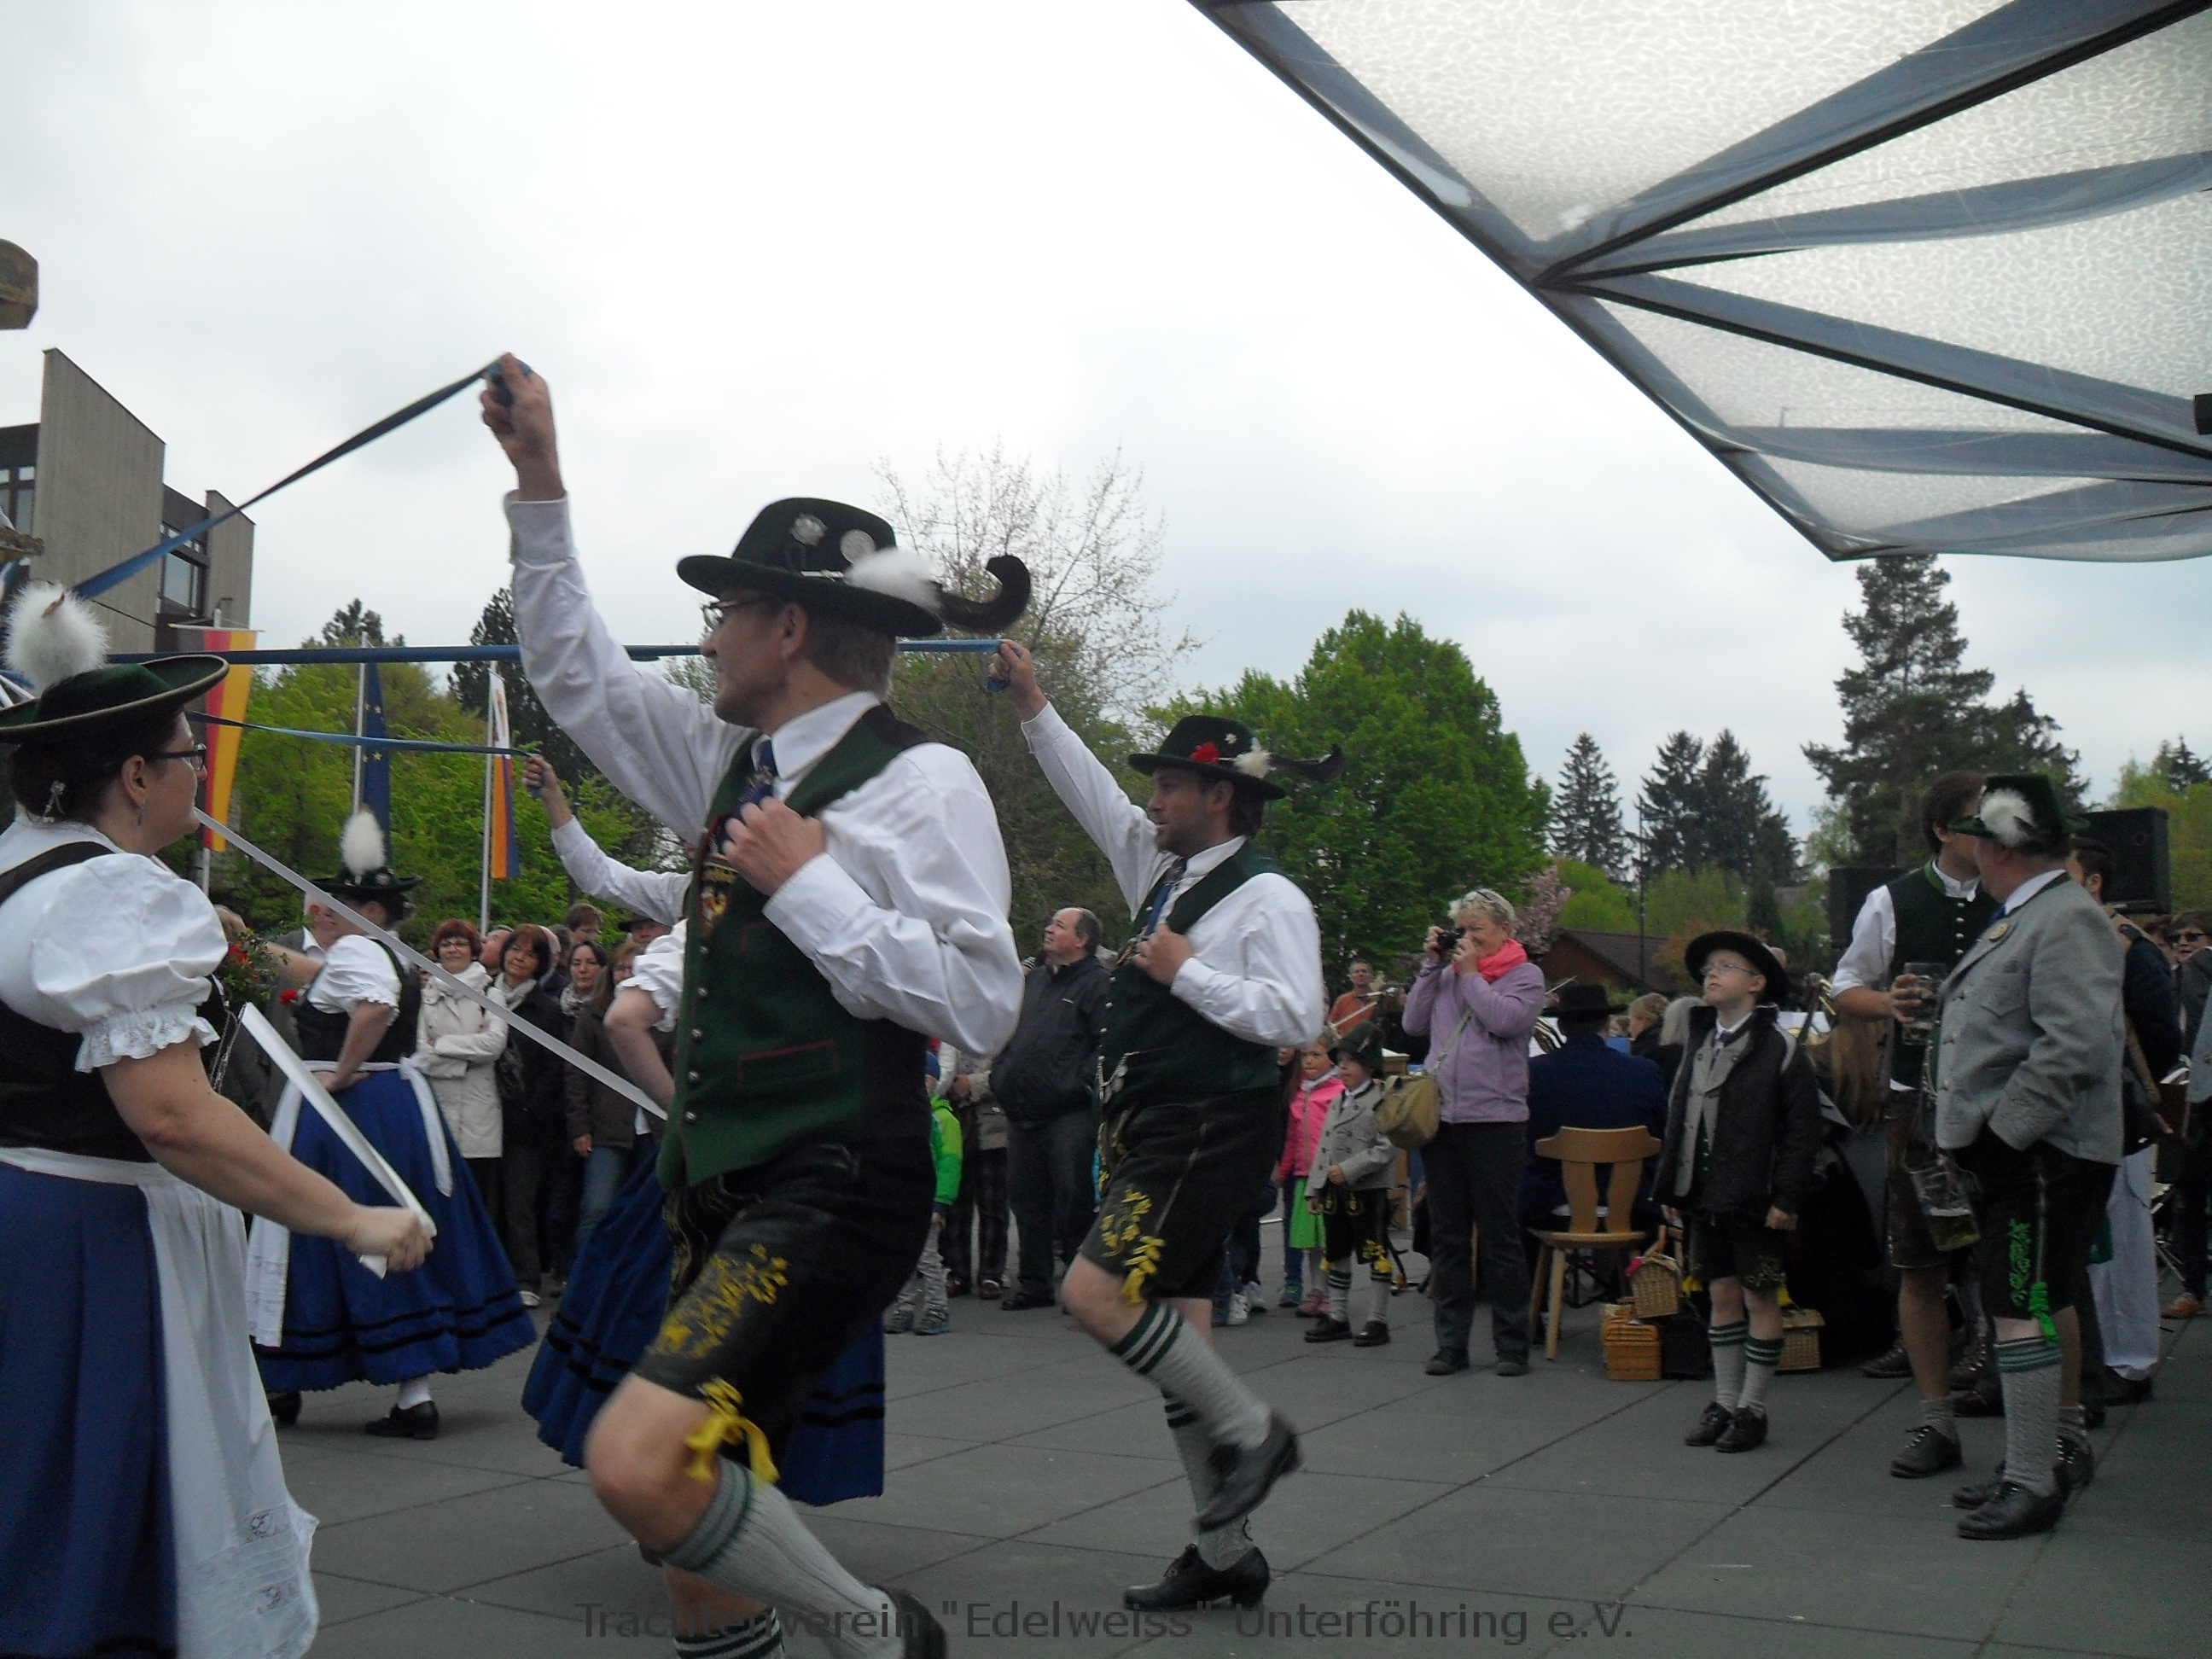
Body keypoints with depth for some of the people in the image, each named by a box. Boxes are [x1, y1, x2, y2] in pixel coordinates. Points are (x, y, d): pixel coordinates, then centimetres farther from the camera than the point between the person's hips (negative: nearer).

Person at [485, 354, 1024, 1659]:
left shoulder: (922, 777, -9)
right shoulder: (734, 762, 13)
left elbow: (984, 1007, -17)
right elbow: (575, 671, 23)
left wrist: (808, 881, -16)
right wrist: (540, 482, 17)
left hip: (838, 1186, -8)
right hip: (723, 1186, 8)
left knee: (640, 1462, -26)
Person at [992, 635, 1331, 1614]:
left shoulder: (1267, 898, -10)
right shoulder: (1160, 866, 14)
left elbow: (1296, 1020, -19)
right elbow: (1091, 793, 20)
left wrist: (1184, 971, -15)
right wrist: (1032, 707, 16)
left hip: (1206, 1133, -9)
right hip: (1153, 1132, 9)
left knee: (1096, 1294, -19)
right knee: (1174, 1329, 9)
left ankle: (1252, 1431, 0)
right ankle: (1225, 1554, 19)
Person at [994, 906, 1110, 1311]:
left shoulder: (1097, 982, -3)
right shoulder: (1032, 980, 20)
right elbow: (1006, 1032, 28)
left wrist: (1080, 1083, -18)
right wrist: (1000, 1077, 16)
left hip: (1068, 1114, -8)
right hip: (1022, 1112, 8)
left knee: (1073, 1201, -6)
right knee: (1027, 1200, 11)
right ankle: (1034, 1285, 21)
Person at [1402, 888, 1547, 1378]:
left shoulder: (1526, 974, 2)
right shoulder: (1447, 973, 12)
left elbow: (1507, 1019, -15)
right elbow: (1414, 1022, 5)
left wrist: (1469, 973, -6)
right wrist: (1432, 965, 4)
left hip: (1495, 1118, -4)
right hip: (1441, 1117, 5)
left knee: (1499, 1236, 1)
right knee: (1446, 1236, 9)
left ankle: (1512, 1345, 10)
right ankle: (1451, 1342, 17)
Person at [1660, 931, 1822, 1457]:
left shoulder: (1781, 1049, -7)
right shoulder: (1698, 1044, 11)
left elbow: (1802, 1132, -9)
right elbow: (1677, 1119, 14)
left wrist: (1785, 1198, -14)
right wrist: (1670, 1188, 10)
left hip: (1755, 1201, -5)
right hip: (1704, 1198, 6)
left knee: (1760, 1299, 4)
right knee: (1723, 1297, 12)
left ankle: (1752, 1408, 12)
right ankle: (1724, 1403, 20)